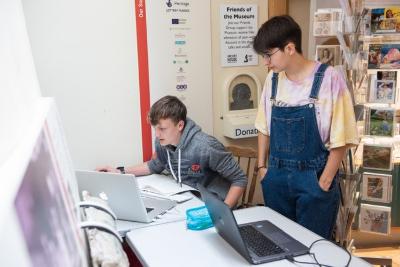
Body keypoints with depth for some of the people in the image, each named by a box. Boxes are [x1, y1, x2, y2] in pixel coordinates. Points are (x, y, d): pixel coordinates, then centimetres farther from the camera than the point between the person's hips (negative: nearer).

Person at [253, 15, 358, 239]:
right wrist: (262, 166, 8)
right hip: (277, 177, 5)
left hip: (314, 178, -4)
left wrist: (324, 184, -10)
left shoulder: (328, 78, -14)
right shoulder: (273, 79, 2)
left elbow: (340, 140, -11)